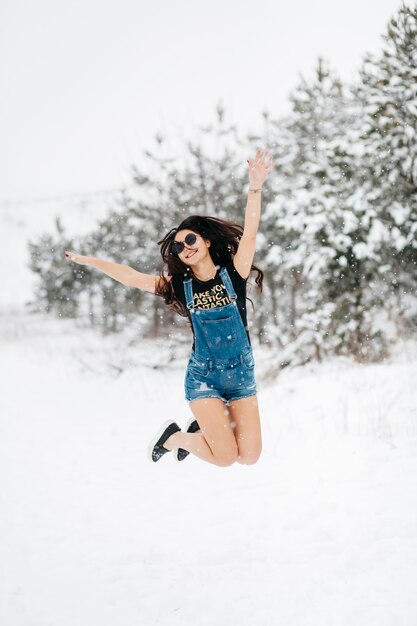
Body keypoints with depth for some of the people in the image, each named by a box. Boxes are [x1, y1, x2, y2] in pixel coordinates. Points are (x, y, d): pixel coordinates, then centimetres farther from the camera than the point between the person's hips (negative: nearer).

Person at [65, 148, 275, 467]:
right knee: (225, 456, -13)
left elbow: (249, 234, -17)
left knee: (249, 456, -6)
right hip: (203, 375, -1)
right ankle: (173, 436, 16)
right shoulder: (179, 286, 2)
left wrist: (255, 189, -31)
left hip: (241, 373, 1)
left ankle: (205, 426, 23)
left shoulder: (233, 273, -3)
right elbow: (130, 276, 7)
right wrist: (87, 260, 9)